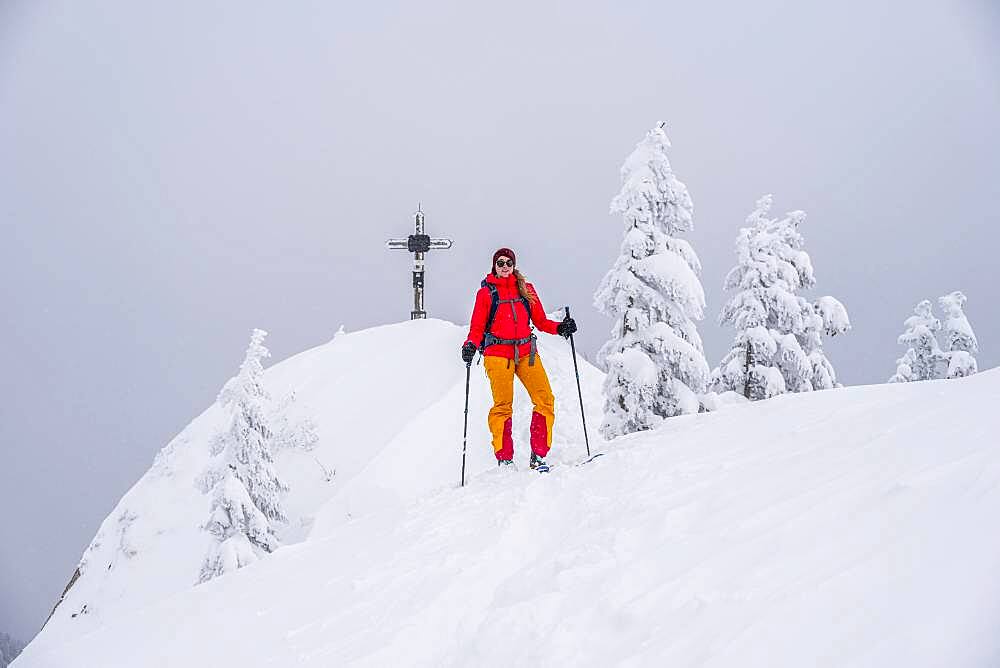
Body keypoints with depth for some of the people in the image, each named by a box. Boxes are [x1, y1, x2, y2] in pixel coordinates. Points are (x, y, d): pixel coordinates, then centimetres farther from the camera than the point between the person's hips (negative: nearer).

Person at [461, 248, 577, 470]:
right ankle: (504, 458, 0)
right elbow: (477, 327, 6)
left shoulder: (526, 289, 16)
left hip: (526, 352, 3)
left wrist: (560, 327, -2)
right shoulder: (486, 292, 9)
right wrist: (470, 345, -13)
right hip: (498, 353, -3)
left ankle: (538, 455, -6)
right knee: (503, 405, -9)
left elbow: (541, 321, 16)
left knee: (545, 399, -11)